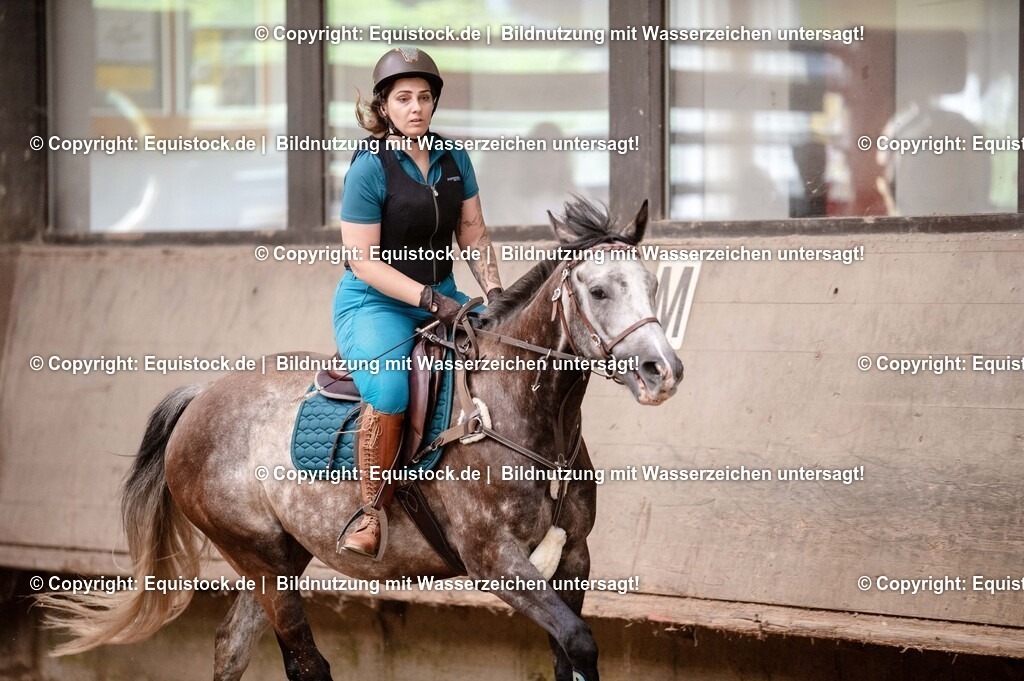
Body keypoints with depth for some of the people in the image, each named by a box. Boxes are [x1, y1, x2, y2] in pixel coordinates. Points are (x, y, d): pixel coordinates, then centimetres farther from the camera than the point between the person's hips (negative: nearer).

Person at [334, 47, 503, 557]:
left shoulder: (454, 160, 7)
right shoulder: (369, 169, -11)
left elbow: (473, 236, 12)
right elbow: (363, 260, -14)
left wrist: (494, 293, -5)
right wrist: (430, 300, -22)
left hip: (442, 296, 6)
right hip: (373, 304, -6)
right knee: (389, 389, -35)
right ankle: (369, 513, -22)